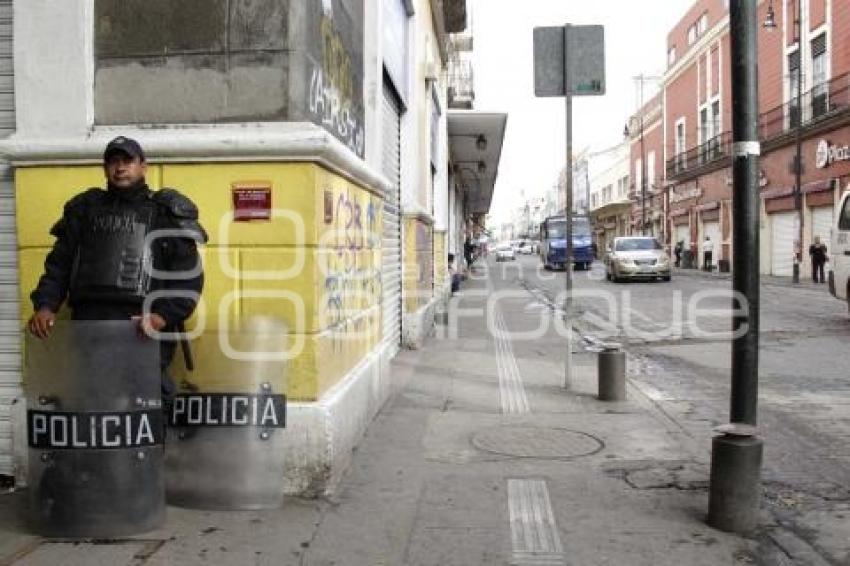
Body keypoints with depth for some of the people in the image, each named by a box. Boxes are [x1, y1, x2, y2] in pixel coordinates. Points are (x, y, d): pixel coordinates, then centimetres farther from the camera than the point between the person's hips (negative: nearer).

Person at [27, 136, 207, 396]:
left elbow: (188, 274, 0)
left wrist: (163, 316, -14)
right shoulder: (85, 209, 21)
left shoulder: (166, 212, 9)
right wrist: (45, 305, 1)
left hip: (143, 331, -3)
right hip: (87, 326, 4)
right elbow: (59, 264, 19)